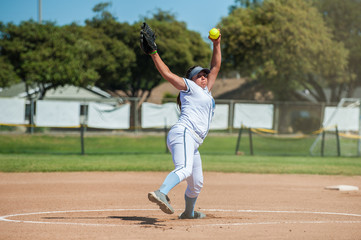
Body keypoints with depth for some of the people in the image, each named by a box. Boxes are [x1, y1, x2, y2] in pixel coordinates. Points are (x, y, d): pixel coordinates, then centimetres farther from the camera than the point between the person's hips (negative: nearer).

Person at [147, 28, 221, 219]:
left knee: (196, 183, 19)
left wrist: (216, 45, 27)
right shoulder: (189, 87, 10)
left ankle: (189, 213, 38)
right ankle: (161, 193, -56)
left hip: (192, 143, 9)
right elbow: (167, 74, 1)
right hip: (183, 133, -9)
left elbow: (216, 66, 33)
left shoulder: (205, 91, 30)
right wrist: (154, 54, -4)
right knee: (184, 169, -35)